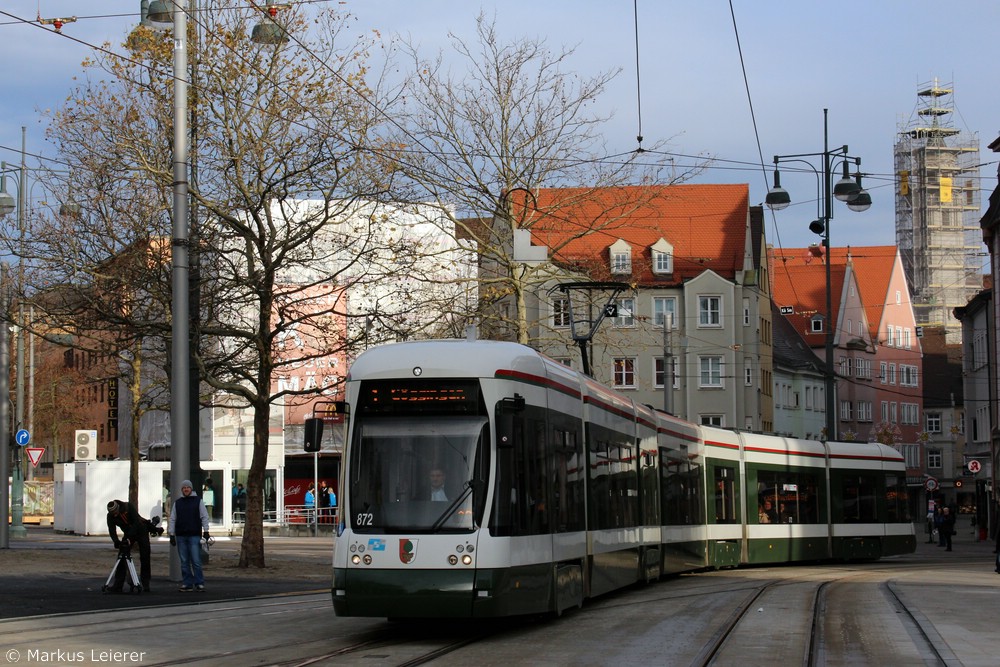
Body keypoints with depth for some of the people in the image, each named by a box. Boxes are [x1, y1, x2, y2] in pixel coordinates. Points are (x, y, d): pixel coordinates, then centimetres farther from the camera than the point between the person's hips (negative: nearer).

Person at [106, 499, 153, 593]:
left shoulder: (128, 507, -28)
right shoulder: (110, 516, -17)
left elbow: (137, 523, -31)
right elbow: (112, 530, -23)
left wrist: (129, 538, -37)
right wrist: (116, 541, -43)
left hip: (141, 530, -3)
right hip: (128, 534, 3)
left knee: (144, 558, -4)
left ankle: (145, 584, 6)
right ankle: (118, 584, -9)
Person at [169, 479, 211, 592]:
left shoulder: (198, 501, 6)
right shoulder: (177, 503, 14)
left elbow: (204, 517, 5)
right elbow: (172, 519, 14)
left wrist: (206, 531, -4)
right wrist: (172, 534, 7)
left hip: (194, 536, -3)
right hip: (181, 536, 3)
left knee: (196, 561, -8)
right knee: (184, 562, 4)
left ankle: (199, 584, -5)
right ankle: (187, 584, 7)